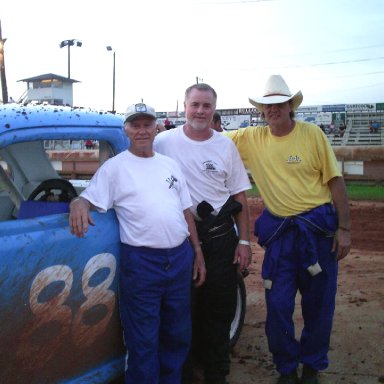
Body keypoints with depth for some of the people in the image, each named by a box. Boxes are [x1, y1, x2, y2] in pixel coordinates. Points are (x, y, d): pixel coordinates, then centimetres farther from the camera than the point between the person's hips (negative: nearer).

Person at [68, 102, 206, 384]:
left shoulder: (170, 165, 13)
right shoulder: (115, 166, 0)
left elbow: (186, 212, 16)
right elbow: (88, 199, -4)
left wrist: (198, 252, 13)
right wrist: (78, 203, -29)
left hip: (181, 258, 5)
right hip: (141, 263, -5)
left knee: (179, 335, 18)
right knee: (144, 342, 3)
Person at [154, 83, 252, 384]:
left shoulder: (226, 146, 3)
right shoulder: (164, 142, -3)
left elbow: (239, 196, 6)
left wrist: (244, 241, 2)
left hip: (220, 235, 2)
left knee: (220, 308, 8)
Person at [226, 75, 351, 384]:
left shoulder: (312, 134, -6)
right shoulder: (252, 138, 0)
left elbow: (335, 181, -3)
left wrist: (344, 228, -6)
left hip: (319, 228, -1)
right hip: (279, 231, 2)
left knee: (319, 305, 9)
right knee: (278, 306, 4)